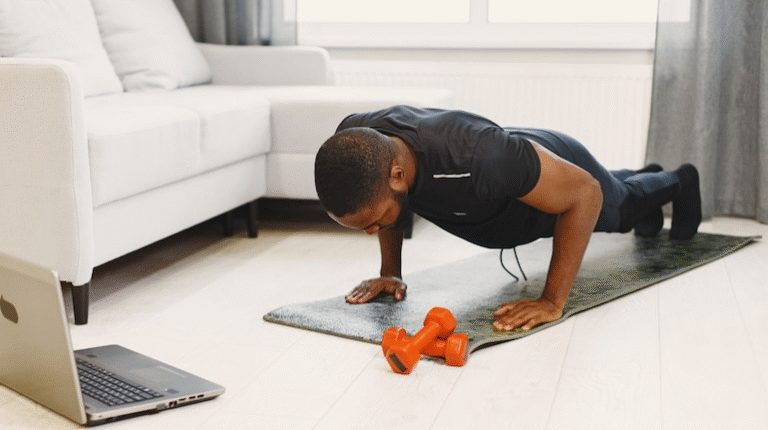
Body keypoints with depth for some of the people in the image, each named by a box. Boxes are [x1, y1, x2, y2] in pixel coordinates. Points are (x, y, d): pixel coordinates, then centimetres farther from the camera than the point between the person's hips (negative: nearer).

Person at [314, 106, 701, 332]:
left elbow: (586, 193, -40)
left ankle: (679, 183, 67)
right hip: (511, 183, 6)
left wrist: (552, 301, -42)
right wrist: (390, 272, -13)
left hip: (564, 176, -5)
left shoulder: (474, 157, -53)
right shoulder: (355, 141, -35)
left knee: (624, 204, 33)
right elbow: (384, 203, -9)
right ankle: (644, 173, 73)